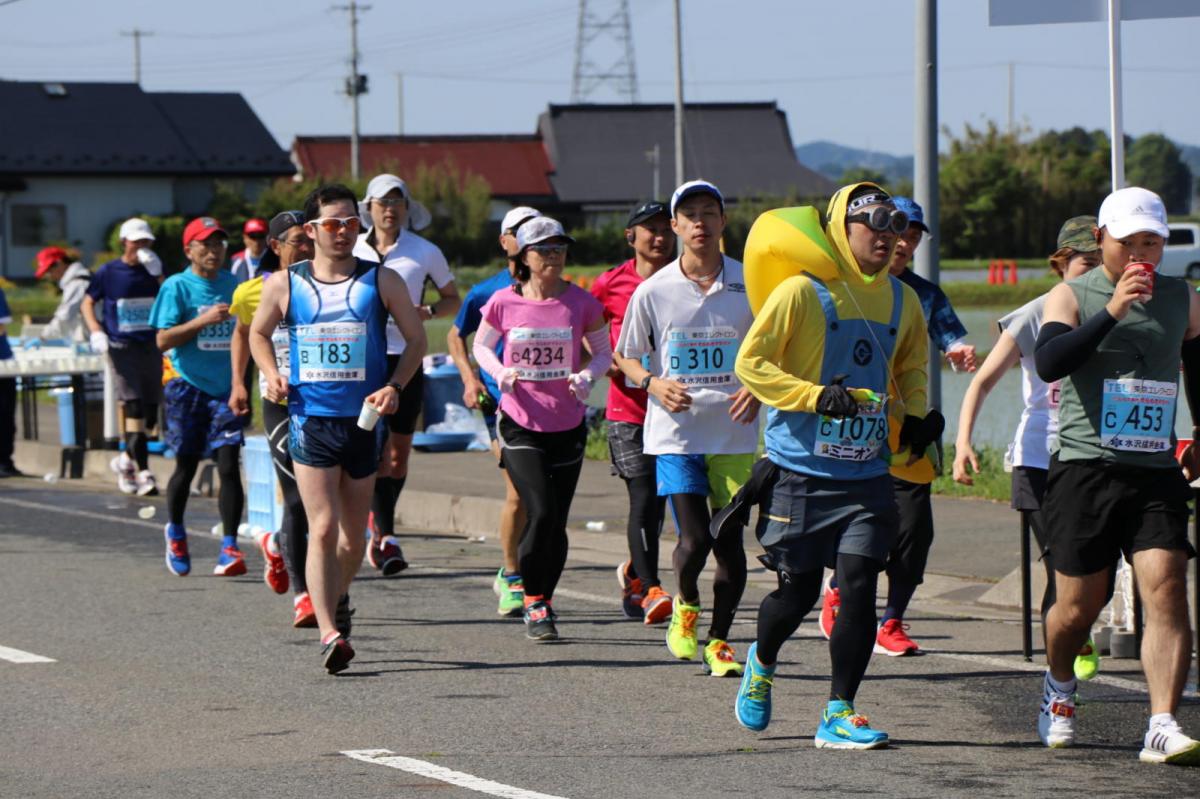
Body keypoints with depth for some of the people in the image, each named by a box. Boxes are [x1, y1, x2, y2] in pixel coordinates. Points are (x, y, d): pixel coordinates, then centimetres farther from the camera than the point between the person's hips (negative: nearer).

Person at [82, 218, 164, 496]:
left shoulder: (153, 270, 10)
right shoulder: (109, 272, 3)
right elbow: (87, 303, 9)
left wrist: (157, 275, -14)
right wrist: (96, 331, -6)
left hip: (152, 345, 4)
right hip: (122, 346, -4)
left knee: (151, 410, 6)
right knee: (134, 407, -13)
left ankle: (127, 460, 27)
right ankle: (143, 472, -15)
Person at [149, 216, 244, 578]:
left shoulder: (233, 284, 8)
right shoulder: (177, 286, -3)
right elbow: (163, 340, -10)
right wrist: (203, 320, -21)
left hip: (226, 386, 2)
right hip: (188, 385, -2)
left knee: (229, 464, -8)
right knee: (186, 464, 7)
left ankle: (229, 548, -10)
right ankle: (175, 533, 32)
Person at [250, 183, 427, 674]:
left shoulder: (381, 281, 2)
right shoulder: (284, 284, 3)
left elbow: (416, 339, 8)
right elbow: (258, 333, 19)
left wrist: (395, 386, -8)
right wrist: (272, 375, 1)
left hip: (362, 421, 1)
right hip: (310, 420, -1)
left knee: (354, 535, 13)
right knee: (323, 528, -13)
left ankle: (339, 597, 42)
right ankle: (330, 634, -17)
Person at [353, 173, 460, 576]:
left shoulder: (424, 252, 3)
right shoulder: (352, 251, 6)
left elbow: (453, 299, 13)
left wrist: (427, 312, -7)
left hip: (405, 358, 1)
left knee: (399, 452, 5)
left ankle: (378, 527, 23)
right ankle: (386, 537, -12)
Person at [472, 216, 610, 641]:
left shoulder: (580, 302, -2)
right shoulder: (504, 302, -3)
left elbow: (603, 352, 8)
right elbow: (480, 346, 12)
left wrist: (587, 376, -13)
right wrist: (499, 372, -8)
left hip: (567, 426, 2)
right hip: (520, 425, -2)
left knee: (556, 522, 5)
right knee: (541, 512, -16)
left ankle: (545, 603, 25)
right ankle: (533, 602, 1)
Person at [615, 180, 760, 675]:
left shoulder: (750, 284, 1)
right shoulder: (653, 291, -1)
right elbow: (628, 358, 10)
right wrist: (654, 383, -11)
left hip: (734, 434, 1)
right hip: (675, 433, -1)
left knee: (729, 541, 3)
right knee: (694, 539, -11)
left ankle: (719, 639, 19)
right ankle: (685, 606, 20)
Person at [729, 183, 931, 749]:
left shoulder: (901, 301, 8)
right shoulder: (802, 293, -9)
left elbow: (911, 366, 26)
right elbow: (750, 363, -10)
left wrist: (913, 416, 8)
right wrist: (816, 396, -20)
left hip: (867, 474, 3)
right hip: (801, 471, -3)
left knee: (859, 585, -10)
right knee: (797, 590, 6)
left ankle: (838, 715, -3)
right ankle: (761, 662, 39)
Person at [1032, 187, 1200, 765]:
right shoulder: (1072, 296, -1)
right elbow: (1048, 363, -20)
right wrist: (1112, 312, -26)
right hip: (1085, 468, -2)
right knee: (1079, 603, 5)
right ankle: (1059, 686, 36)